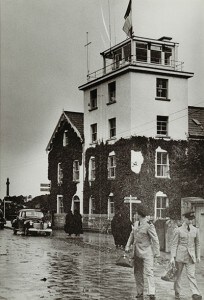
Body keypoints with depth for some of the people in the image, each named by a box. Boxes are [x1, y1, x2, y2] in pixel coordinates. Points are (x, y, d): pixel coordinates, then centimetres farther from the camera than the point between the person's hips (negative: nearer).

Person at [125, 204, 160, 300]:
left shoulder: (149, 225, -16)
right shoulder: (136, 223, 6)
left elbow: (155, 239, -13)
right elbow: (132, 235, 17)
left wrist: (157, 252, -13)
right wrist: (128, 246, 9)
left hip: (147, 252, -8)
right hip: (137, 252, 8)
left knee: (149, 272, -12)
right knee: (137, 273, 11)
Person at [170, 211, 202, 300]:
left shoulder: (195, 230, 7)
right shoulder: (178, 230, -2)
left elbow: (197, 244, 14)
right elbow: (174, 244, -3)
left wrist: (198, 256, 13)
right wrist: (172, 257, -9)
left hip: (191, 256, 1)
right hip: (180, 255, -1)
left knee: (191, 275, -8)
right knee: (178, 274, 8)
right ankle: (177, 292, 21)